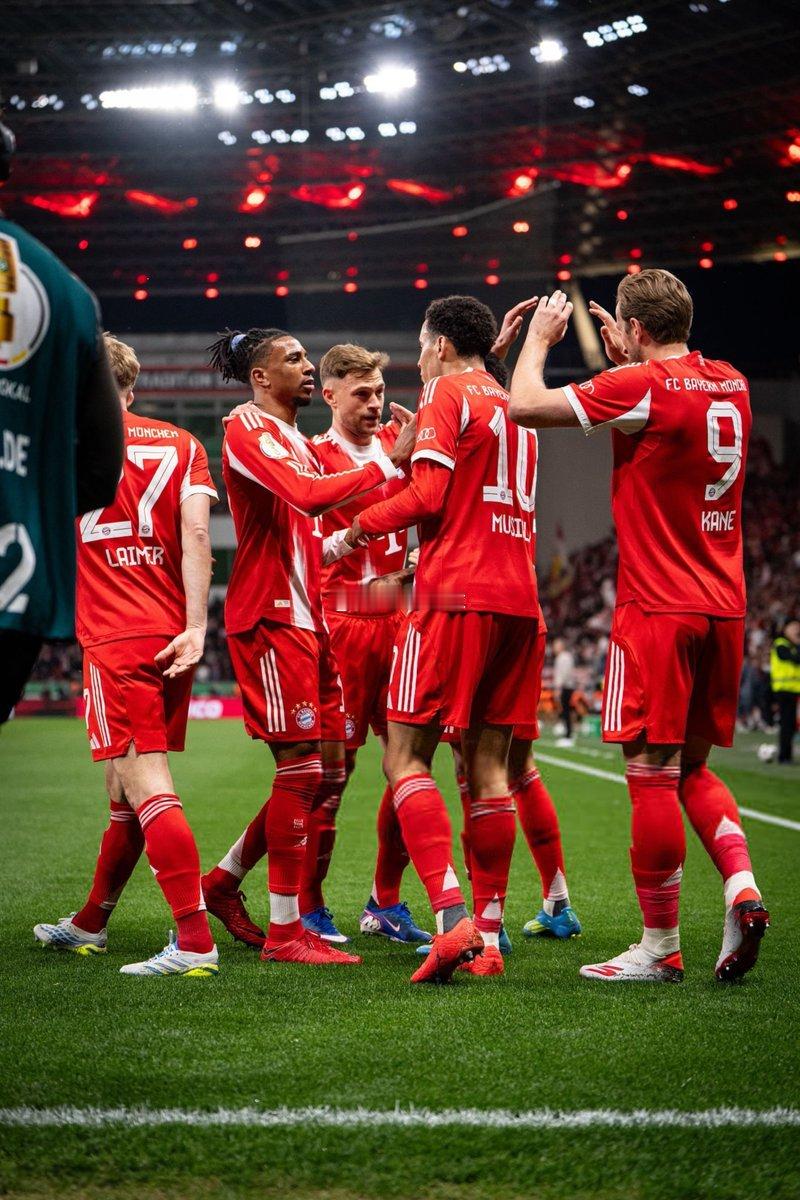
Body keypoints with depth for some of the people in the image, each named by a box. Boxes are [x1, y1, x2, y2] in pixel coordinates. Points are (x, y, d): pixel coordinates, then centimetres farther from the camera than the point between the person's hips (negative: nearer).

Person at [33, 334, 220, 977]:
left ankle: (195, 941, -20)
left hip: (115, 637, -6)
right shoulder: (180, 444, 10)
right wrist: (195, 627, -7)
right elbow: (196, 530, -2)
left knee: (146, 787, -11)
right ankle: (90, 924, 34)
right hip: (171, 634, 6)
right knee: (126, 787, 17)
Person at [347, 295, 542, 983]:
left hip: (456, 597, -7)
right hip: (517, 600, 7)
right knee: (489, 767, 7)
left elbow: (428, 495, -10)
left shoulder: (447, 392, -1)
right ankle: (488, 937, 4)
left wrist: (361, 527, 3)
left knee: (405, 758, -5)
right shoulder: (512, 406, 21)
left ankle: (452, 916, -19)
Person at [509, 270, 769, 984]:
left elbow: (526, 405, -9)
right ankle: (741, 884, -4)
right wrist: (624, 358, 30)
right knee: (694, 769, 17)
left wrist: (540, 338, 7)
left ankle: (660, 948, 1)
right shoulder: (732, 384, 10)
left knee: (653, 771, -3)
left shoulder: (642, 386, -12)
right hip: (724, 606, 7)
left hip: (657, 609, -7)